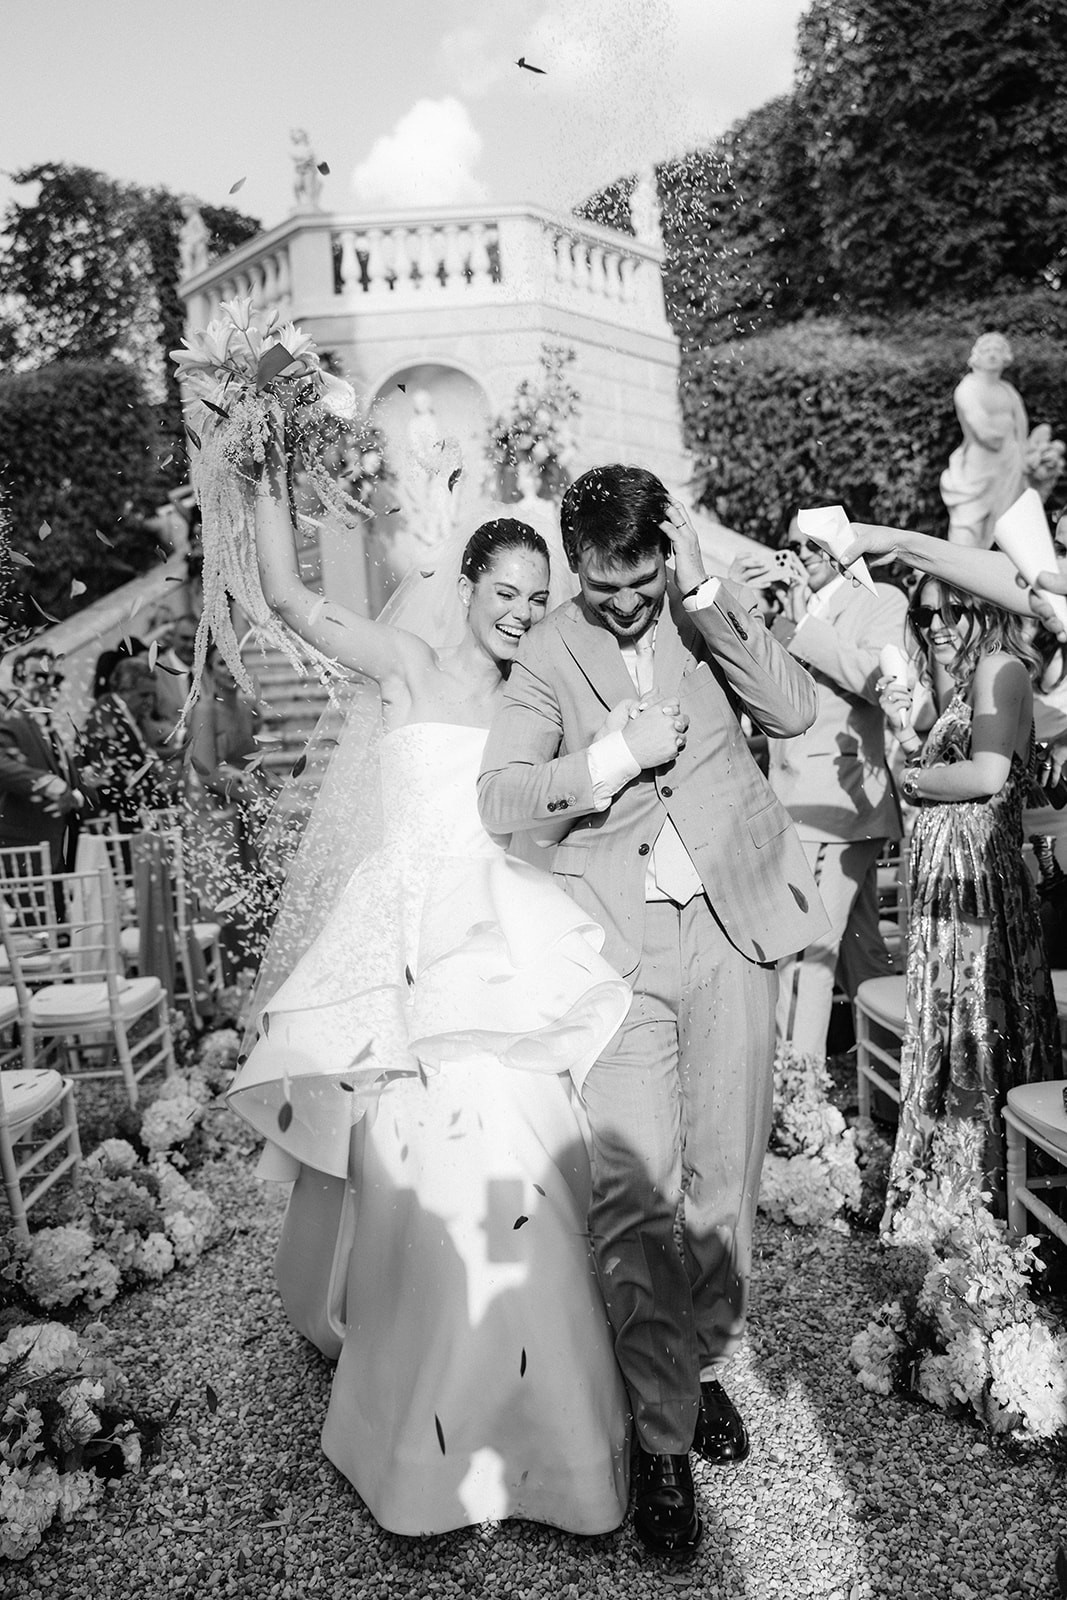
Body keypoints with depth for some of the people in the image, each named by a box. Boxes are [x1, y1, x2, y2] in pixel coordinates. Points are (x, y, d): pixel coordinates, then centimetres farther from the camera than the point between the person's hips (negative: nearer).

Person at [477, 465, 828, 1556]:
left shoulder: (709, 615, 6)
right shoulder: (548, 654, 2)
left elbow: (795, 711, -8)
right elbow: (498, 798, -7)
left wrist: (704, 590, -13)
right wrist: (615, 756, -19)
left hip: (734, 926, 2)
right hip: (621, 943, -1)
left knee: (725, 1178, 11)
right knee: (633, 1194, -6)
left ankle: (704, 1362, 35)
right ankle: (663, 1434, 13)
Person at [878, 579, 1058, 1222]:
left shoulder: (1000, 667, -9)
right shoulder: (962, 685, 19)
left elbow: (987, 776, -21)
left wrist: (911, 777, -8)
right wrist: (906, 731, 3)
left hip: (978, 878, -9)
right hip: (946, 879, 9)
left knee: (977, 1036, -1)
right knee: (949, 1035, 13)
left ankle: (986, 1197, 11)